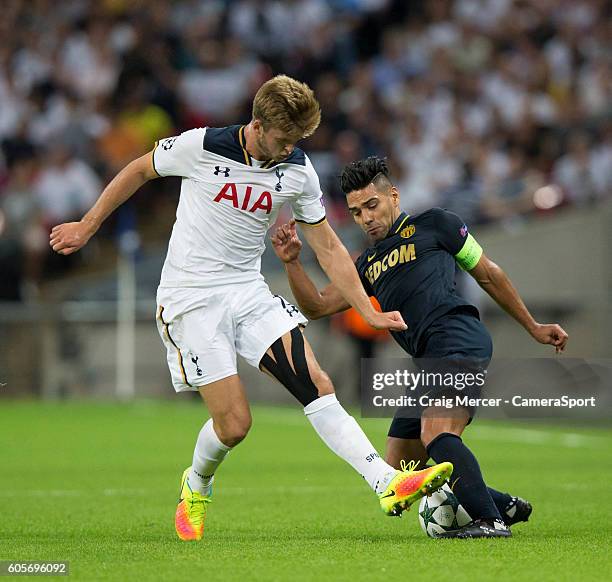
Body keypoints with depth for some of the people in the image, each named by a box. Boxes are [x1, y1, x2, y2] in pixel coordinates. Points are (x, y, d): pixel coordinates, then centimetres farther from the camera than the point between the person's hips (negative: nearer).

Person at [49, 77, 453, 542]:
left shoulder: (298, 171, -2)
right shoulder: (201, 147, -14)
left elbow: (328, 248, 6)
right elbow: (139, 171, 4)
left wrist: (369, 312, 0)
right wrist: (87, 226, 11)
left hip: (249, 292, 4)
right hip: (191, 299, -4)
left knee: (316, 383, -15)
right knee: (234, 423, -9)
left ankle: (387, 483, -23)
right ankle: (196, 487, 23)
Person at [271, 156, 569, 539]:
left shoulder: (432, 224, 12)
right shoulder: (368, 264, 28)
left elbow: (489, 274, 16)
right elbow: (316, 306, 23)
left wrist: (533, 327, 17)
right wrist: (292, 262, 7)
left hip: (459, 338, -8)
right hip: (426, 362, 8)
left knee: (435, 434, -29)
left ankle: (491, 521, -29)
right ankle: (507, 505, 10)